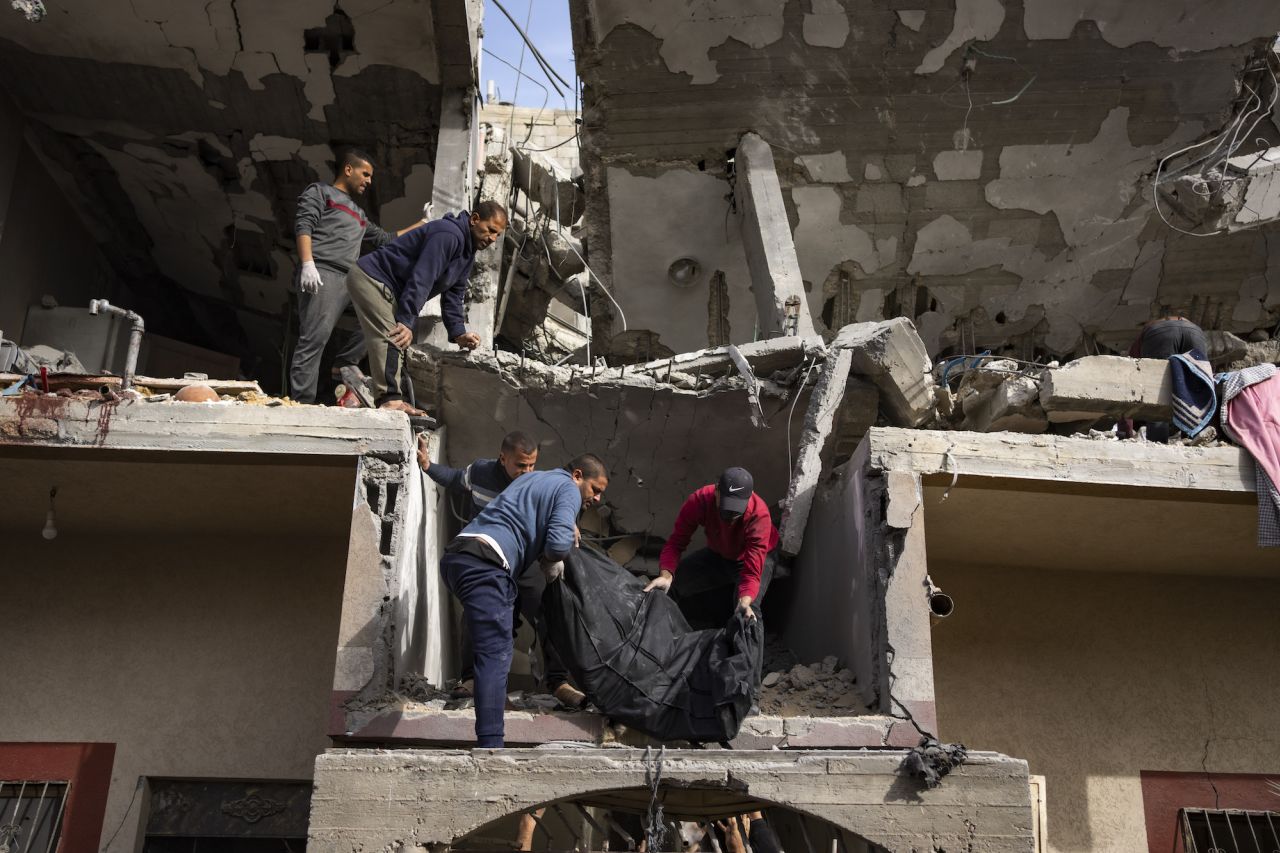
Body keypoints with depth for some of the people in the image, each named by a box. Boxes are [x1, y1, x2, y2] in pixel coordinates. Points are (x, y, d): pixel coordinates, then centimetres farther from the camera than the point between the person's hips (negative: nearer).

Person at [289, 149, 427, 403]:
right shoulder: (320, 192, 12)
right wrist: (307, 264, -19)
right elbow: (303, 226, -4)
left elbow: (386, 239, 39)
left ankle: (346, 362, 6)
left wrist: (420, 226, 41)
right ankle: (301, 404, -19)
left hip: (351, 279, 8)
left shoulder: (358, 214, 33)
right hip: (322, 274, -8)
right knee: (314, 339, -16)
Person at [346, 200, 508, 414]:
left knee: (398, 343, 8)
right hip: (370, 278, -11)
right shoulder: (449, 234, -22)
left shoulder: (468, 253, 13)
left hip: (387, 288, 11)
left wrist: (458, 334, -1)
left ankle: (396, 402, 7)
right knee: (392, 338, -23)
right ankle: (390, 399, -29)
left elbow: (452, 296, 12)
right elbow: (420, 279, -29)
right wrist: (407, 322, -33)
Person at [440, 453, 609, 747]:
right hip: (484, 565, -9)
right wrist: (552, 561, 11)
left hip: (454, 555, 9)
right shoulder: (568, 489, 5)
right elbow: (558, 543, -10)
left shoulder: (531, 478, 30)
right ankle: (490, 743, -24)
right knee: (496, 653, -15)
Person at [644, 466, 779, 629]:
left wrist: (745, 602, -61)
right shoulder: (699, 500, -31)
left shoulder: (759, 515, -38)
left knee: (747, 609, -30)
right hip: (718, 554, 4)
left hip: (759, 556, -4)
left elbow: (752, 571, -41)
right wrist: (666, 575, -49)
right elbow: (676, 543, -29)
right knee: (675, 582, -13)